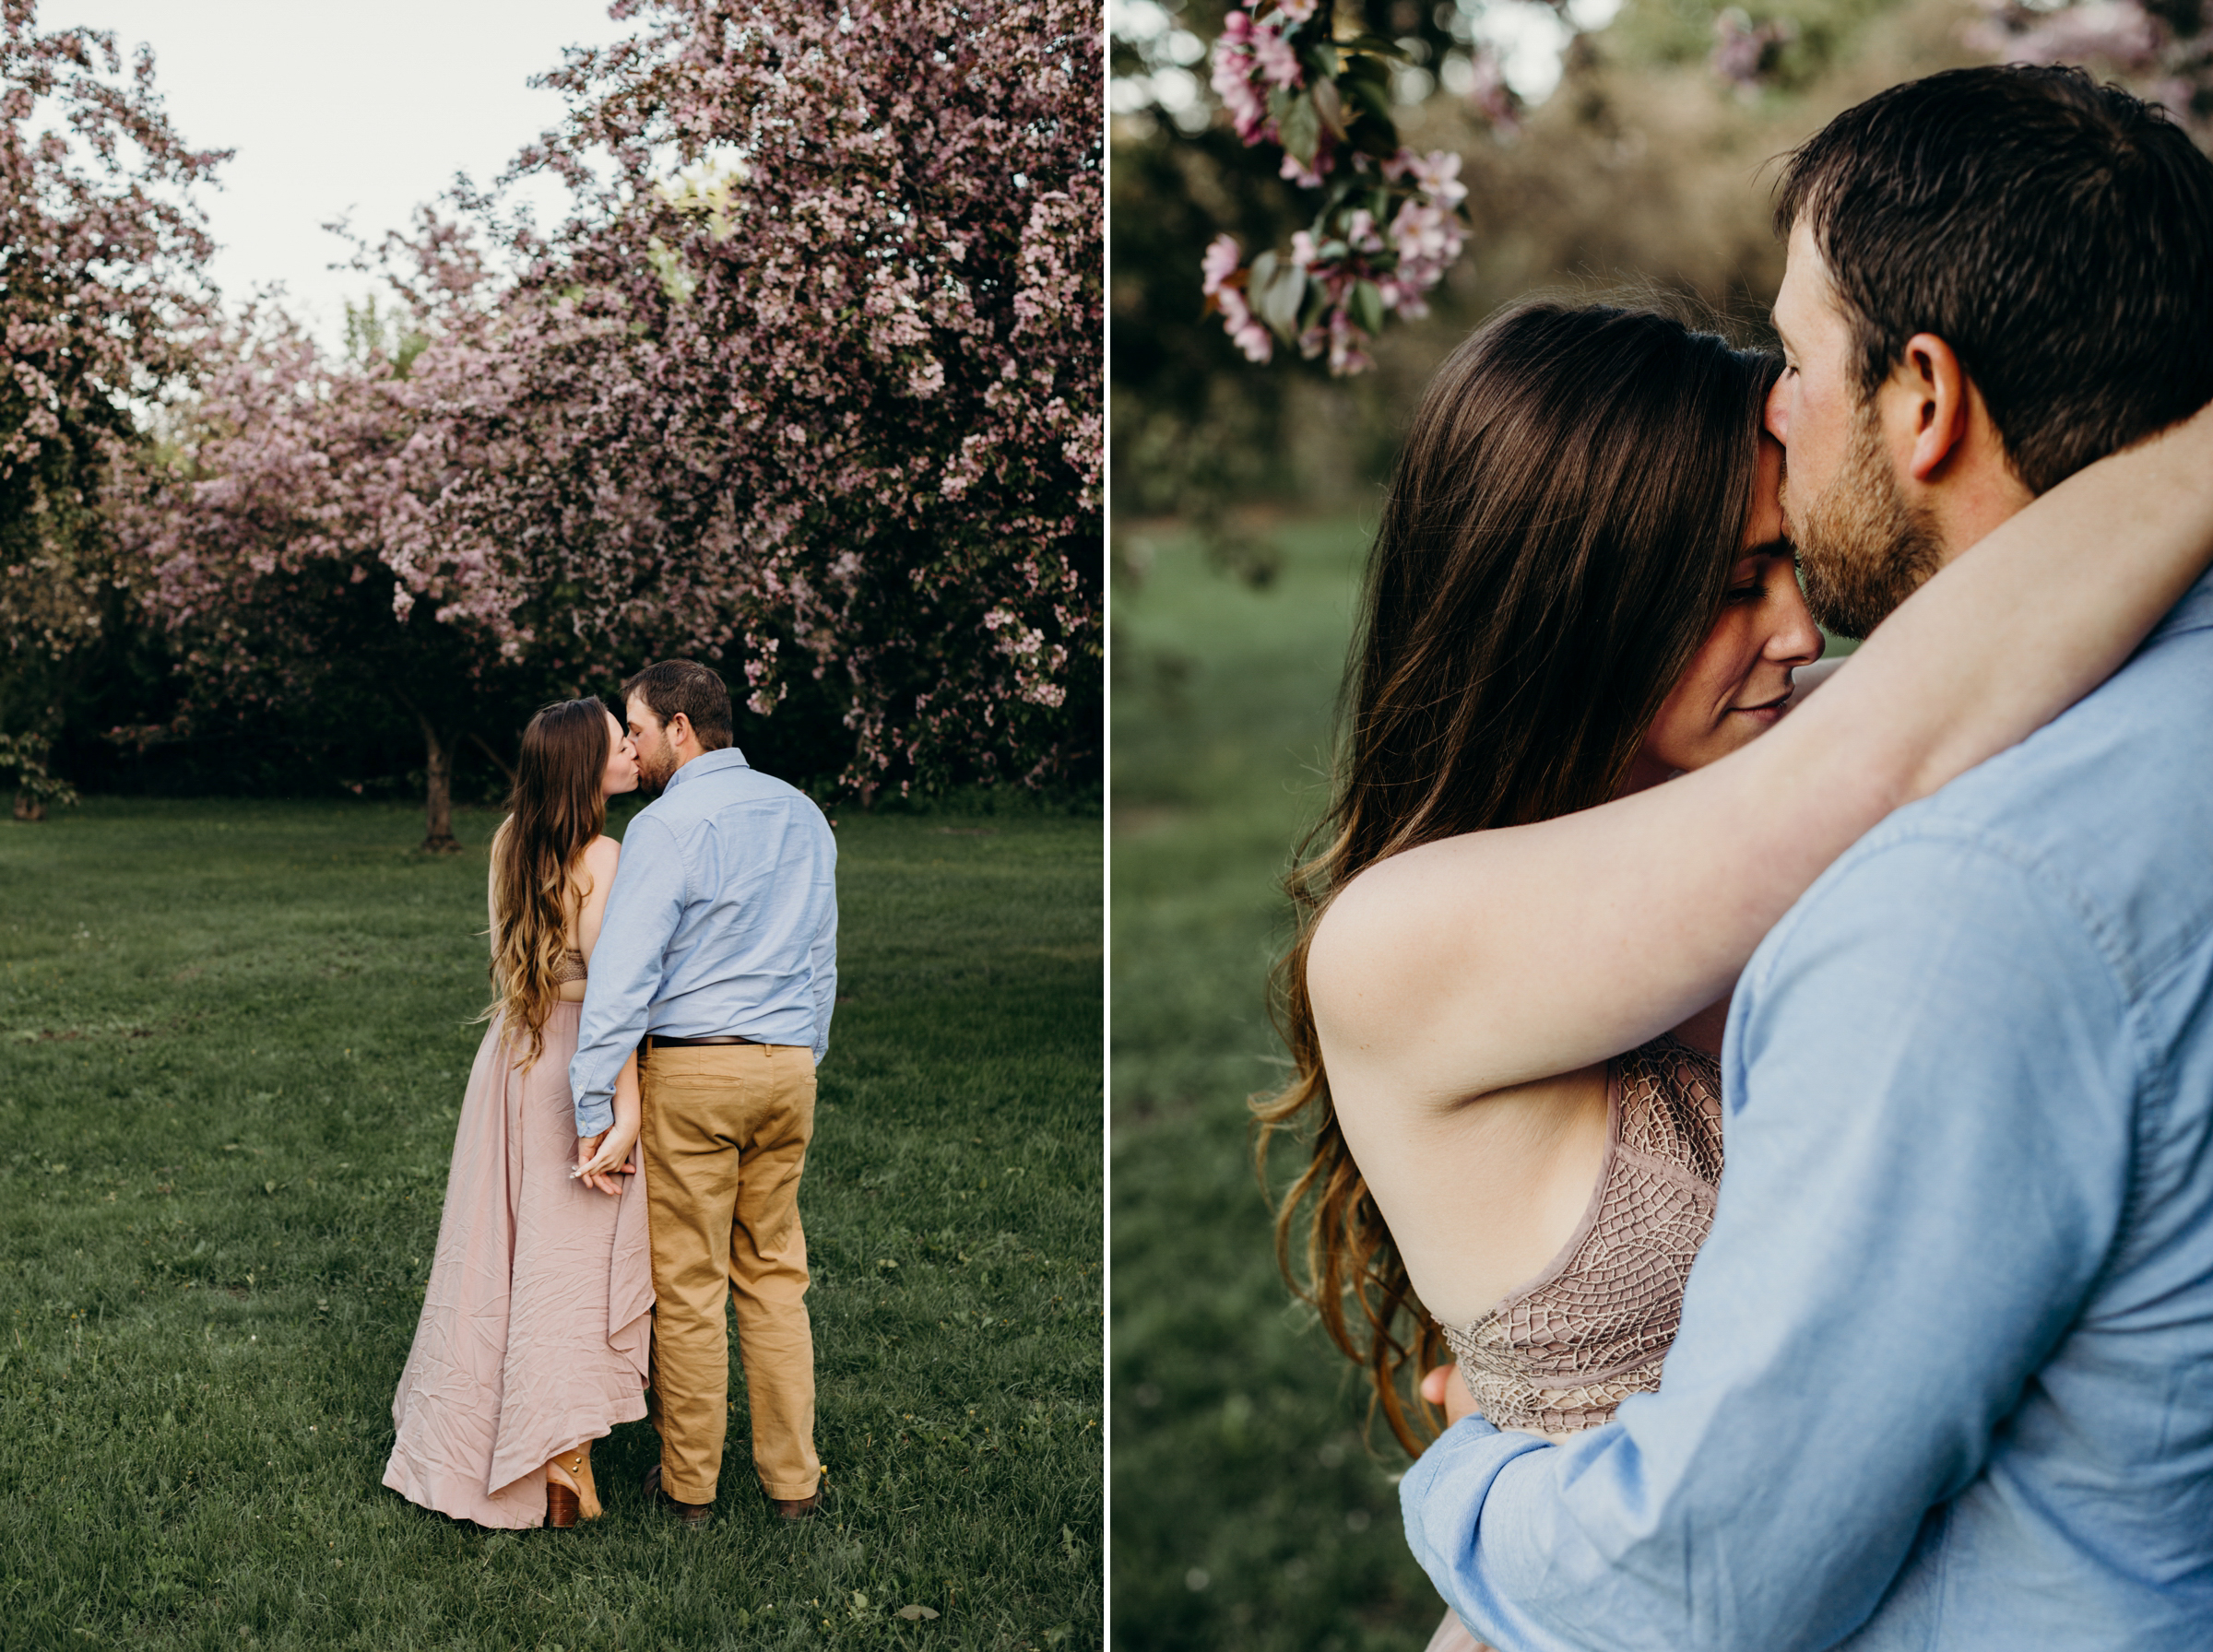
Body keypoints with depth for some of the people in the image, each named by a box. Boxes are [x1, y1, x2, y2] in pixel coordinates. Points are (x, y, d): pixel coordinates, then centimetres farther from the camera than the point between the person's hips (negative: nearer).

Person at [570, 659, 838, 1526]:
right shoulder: (803, 815, 11)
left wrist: (595, 1112, -15)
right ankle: (793, 1478, 16)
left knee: (687, 1286, 4)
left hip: (691, 1069, -6)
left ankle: (688, 1483, 14)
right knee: (775, 1276, 13)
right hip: (787, 1066, 6)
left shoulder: (667, 825, -11)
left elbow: (622, 975, -16)